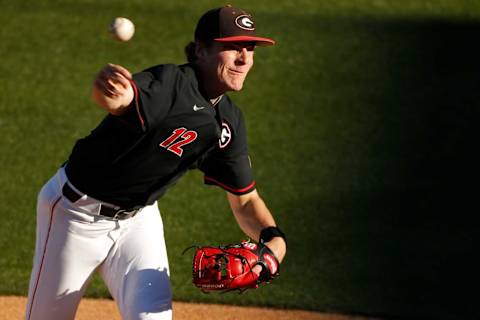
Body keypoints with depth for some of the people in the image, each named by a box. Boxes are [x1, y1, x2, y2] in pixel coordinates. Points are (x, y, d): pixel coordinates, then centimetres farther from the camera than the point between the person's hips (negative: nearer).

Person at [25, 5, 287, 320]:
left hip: (139, 217, 5)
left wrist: (272, 236, -18)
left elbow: (245, 199, 3)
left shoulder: (228, 122, -5)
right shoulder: (171, 83, -27)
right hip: (77, 211, -5)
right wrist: (115, 95, -76)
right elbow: (119, 100, -50)